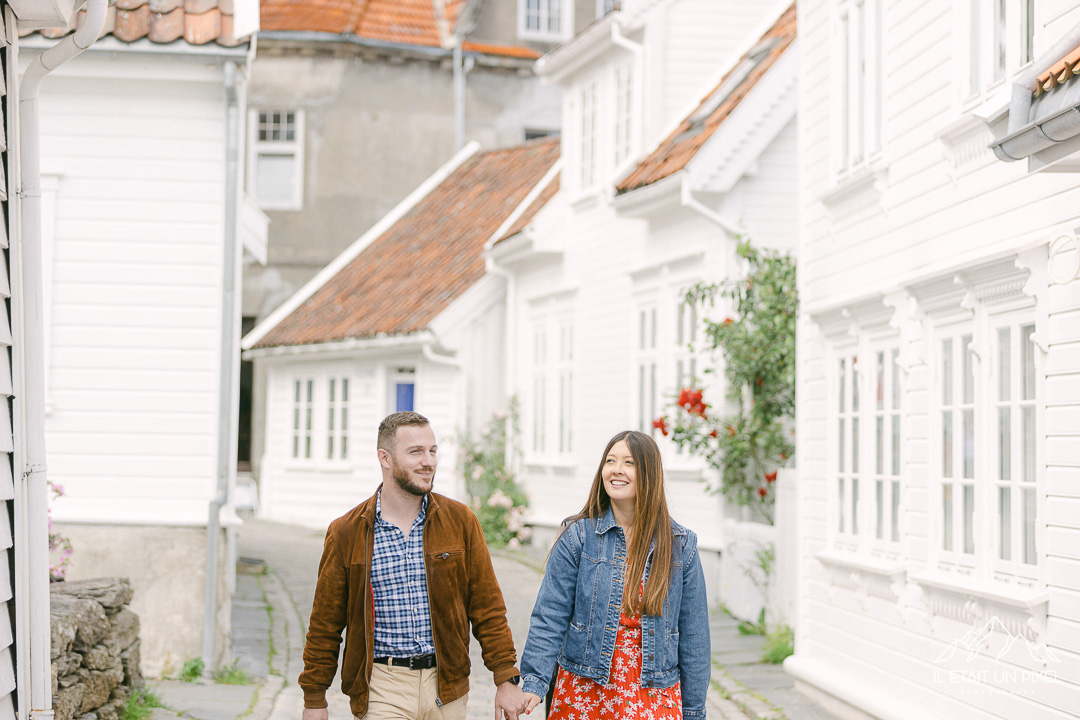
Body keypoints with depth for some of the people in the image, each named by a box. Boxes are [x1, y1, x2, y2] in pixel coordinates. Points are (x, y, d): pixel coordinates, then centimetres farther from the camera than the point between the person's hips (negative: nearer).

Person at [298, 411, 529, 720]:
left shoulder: (461, 521, 3)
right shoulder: (346, 533, -1)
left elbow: (488, 608, 5)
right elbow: (325, 623, 4)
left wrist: (507, 679, 0)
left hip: (446, 690, 2)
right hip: (382, 689, -2)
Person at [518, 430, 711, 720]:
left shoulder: (680, 545, 2)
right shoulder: (578, 536, -2)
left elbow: (693, 633, 5)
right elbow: (551, 615, -5)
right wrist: (534, 682, -18)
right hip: (583, 694, -1)